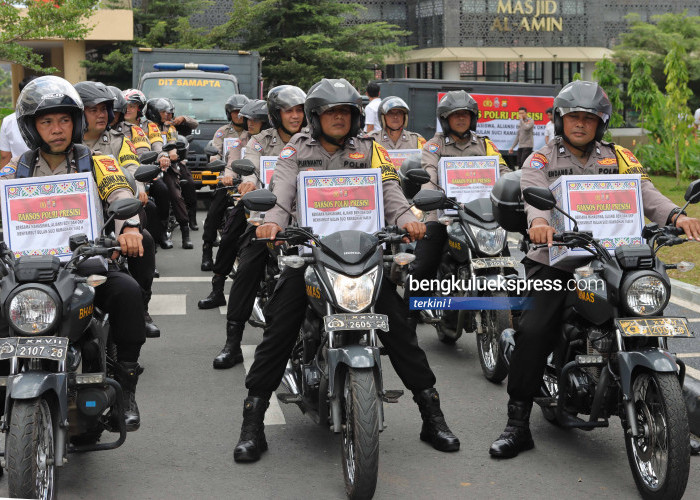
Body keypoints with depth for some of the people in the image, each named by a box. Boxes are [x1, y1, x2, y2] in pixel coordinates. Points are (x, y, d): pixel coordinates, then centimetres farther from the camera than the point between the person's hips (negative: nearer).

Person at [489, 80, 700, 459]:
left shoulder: (619, 158, 15)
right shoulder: (540, 161, 9)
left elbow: (645, 193, 0)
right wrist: (540, 221, -36)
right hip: (555, 262, -2)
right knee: (533, 332, -19)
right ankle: (517, 424, -10)